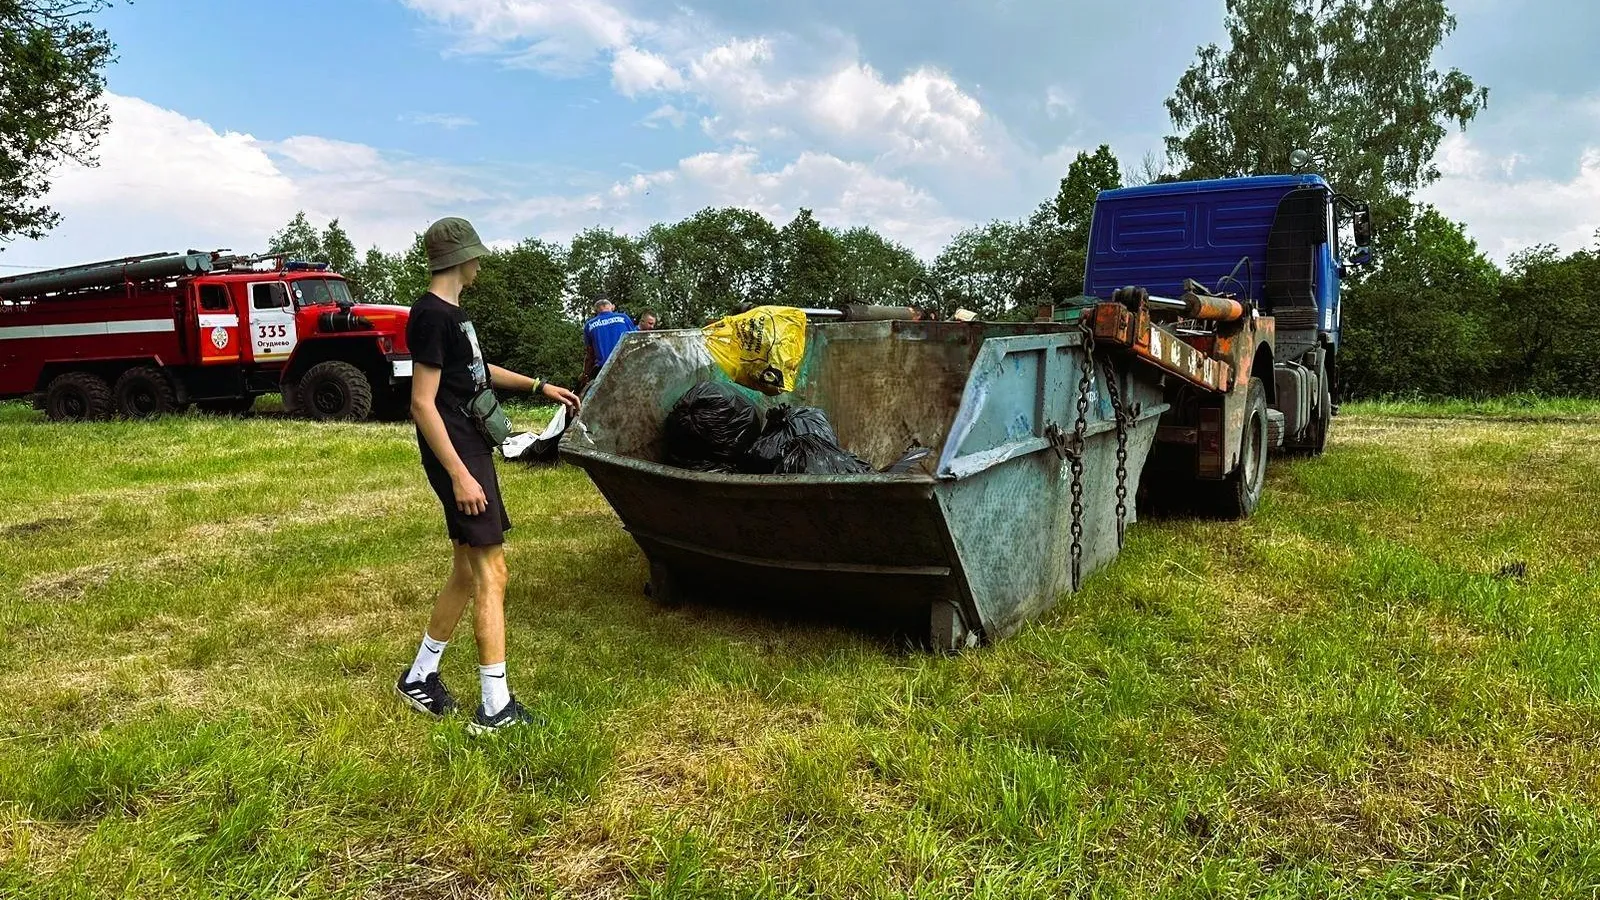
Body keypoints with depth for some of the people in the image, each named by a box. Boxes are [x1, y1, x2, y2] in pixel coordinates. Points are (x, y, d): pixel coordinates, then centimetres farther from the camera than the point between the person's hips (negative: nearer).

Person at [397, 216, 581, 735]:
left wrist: (539, 386, 32)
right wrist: (459, 475, -23)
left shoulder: (451, 312, 14)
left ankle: (419, 678, 28)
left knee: (467, 572, 15)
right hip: (458, 458, -10)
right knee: (491, 574, -7)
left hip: (473, 452, 10)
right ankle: (495, 709, -1)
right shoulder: (431, 315, -16)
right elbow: (423, 404, -21)